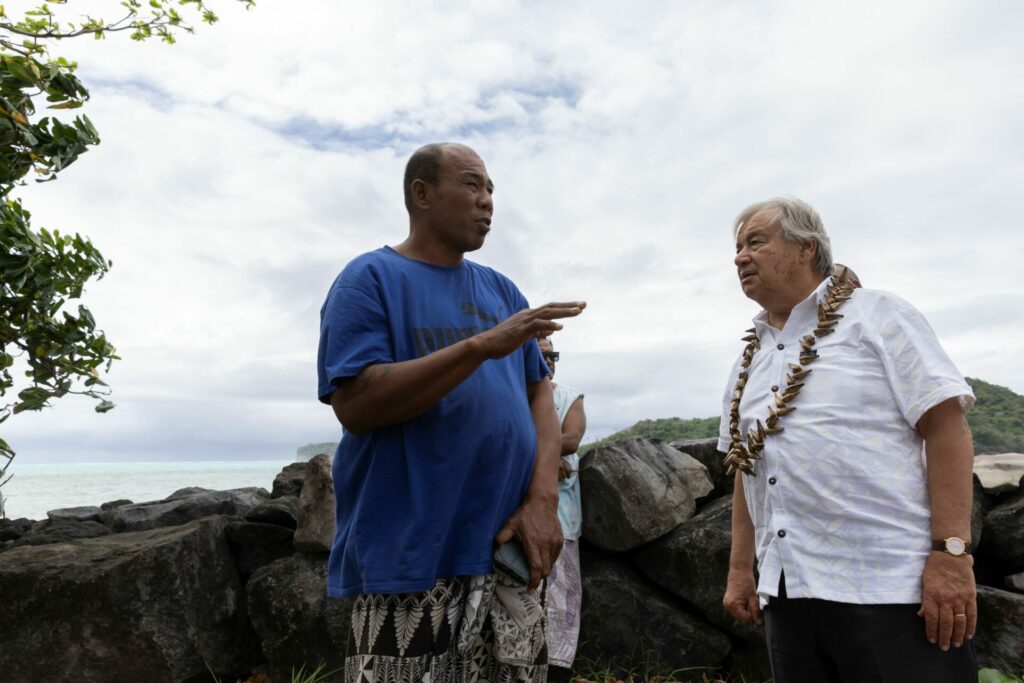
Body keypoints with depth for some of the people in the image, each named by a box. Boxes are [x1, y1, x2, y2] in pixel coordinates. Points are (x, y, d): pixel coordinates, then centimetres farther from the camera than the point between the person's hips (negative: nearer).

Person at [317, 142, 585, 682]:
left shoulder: (501, 289, 12)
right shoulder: (370, 279, -4)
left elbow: (539, 395, 9)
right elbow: (354, 404, -16)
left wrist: (543, 500, -6)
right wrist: (483, 346, -22)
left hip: (509, 552, 6)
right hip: (412, 560, -5)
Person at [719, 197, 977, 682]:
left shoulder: (874, 314, 0)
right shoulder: (747, 363, 15)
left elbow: (945, 424, -8)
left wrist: (951, 551, -16)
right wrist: (739, 569, 13)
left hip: (891, 587, -5)